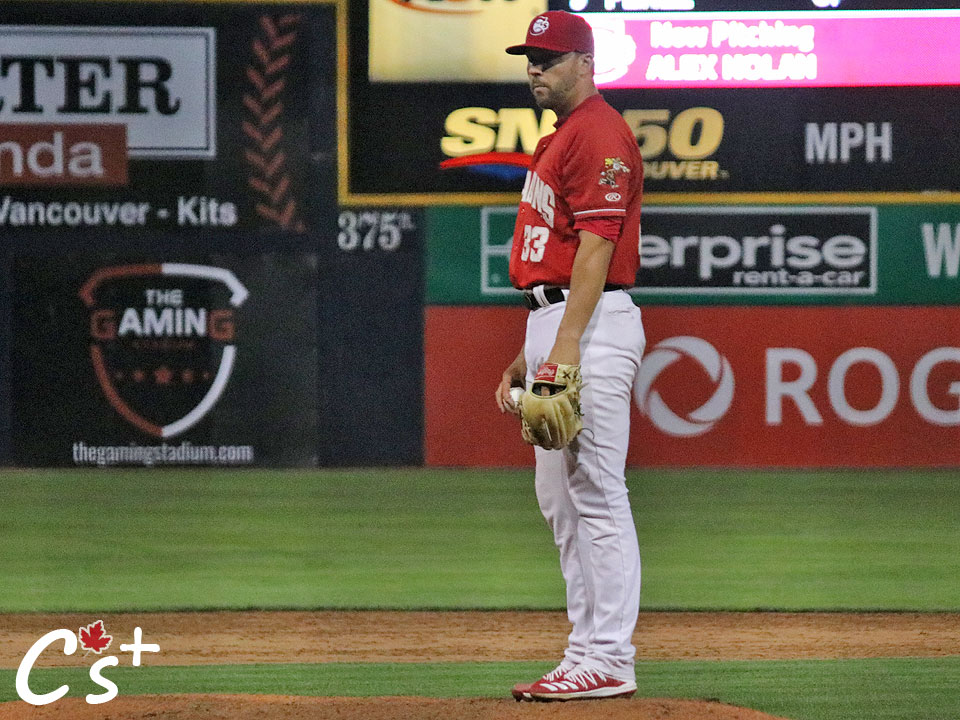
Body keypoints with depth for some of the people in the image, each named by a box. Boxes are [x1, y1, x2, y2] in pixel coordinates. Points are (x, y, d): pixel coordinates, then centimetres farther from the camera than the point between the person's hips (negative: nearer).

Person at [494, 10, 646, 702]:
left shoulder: (600, 133, -11)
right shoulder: (560, 139, 22)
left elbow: (596, 245, -19)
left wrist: (567, 344, -25)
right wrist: (530, 353, 22)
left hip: (592, 327, -11)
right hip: (553, 326, 11)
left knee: (597, 494, -10)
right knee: (561, 499, 12)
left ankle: (609, 661, -10)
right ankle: (588, 652, 16)